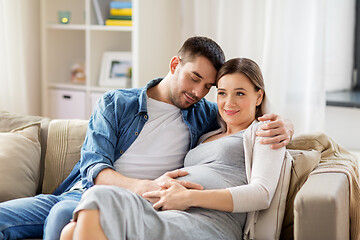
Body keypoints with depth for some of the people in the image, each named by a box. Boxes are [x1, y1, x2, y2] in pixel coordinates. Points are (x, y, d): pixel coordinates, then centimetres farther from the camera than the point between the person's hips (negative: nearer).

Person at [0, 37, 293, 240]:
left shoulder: (204, 115, 13)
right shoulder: (115, 104, 9)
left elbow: (264, 115, 17)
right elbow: (94, 167, -4)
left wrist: (283, 127, -11)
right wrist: (147, 186, -24)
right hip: (78, 193, 2)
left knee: (63, 214, -36)